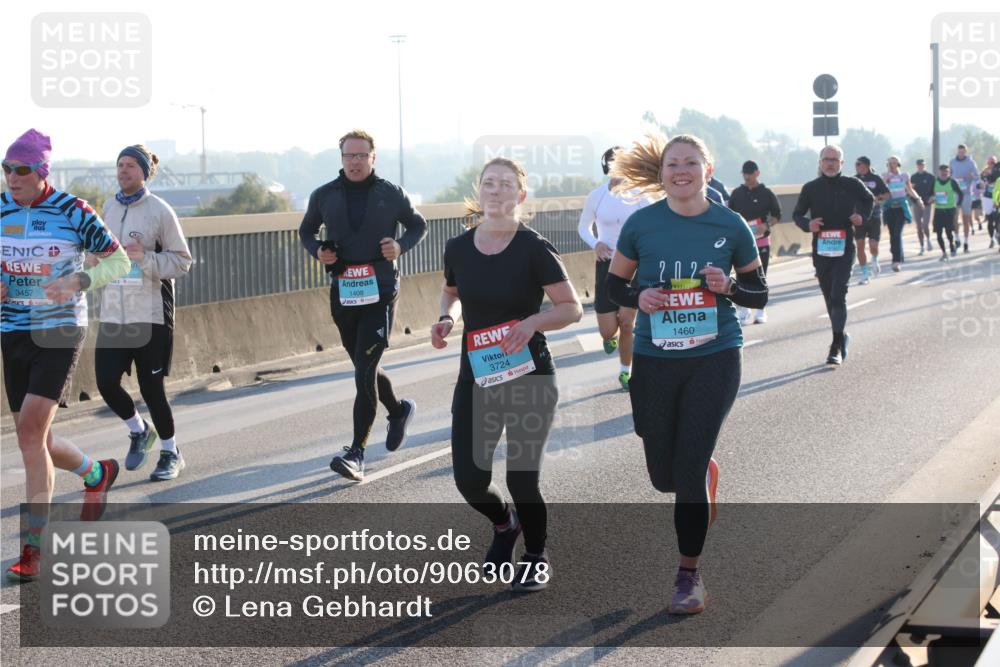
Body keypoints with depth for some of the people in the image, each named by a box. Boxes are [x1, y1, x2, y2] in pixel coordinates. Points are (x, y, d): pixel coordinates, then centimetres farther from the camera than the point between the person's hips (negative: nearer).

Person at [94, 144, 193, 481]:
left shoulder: (160, 211, -6)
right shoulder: (109, 208, 9)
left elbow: (182, 261, -6)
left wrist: (145, 258, -19)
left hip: (150, 313, -4)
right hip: (112, 313, 4)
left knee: (151, 387, -1)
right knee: (106, 381, -6)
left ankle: (171, 452, 19)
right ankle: (139, 430, 23)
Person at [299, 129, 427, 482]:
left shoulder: (391, 195, 0)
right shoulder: (324, 196, 5)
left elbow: (418, 225, 14)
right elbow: (306, 231, 19)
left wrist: (401, 246, -7)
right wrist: (317, 251, -2)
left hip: (380, 292, -4)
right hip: (342, 292, 4)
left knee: (364, 371, -12)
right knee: (365, 368, 16)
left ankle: (357, 453, -10)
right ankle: (399, 410, 45)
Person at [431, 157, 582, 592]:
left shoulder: (534, 249, -12)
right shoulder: (458, 248, 0)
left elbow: (572, 308, -10)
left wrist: (532, 322, -26)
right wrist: (447, 319, -2)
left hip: (529, 378, -4)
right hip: (475, 378, 4)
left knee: (522, 480, -4)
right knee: (469, 479, 0)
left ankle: (536, 557, 25)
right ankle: (504, 524, 36)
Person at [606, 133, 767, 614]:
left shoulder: (731, 226, -3)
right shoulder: (641, 223, -3)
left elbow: (759, 294, 5)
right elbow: (615, 285, 8)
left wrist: (728, 288, -15)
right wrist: (639, 297, -13)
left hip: (714, 358, -2)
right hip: (654, 361, 2)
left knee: (689, 469, -9)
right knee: (664, 476, 10)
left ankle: (689, 575, 8)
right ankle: (706, 470, 47)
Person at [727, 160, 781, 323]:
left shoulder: (766, 193, 1)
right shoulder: (737, 193, 6)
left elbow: (777, 215, 4)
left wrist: (766, 225, -15)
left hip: (761, 241, -2)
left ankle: (761, 311, 10)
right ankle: (743, 310, 8)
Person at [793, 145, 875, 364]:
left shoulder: (852, 185, 1)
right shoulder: (811, 188, 3)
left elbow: (869, 200, 19)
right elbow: (797, 214, 10)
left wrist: (863, 216, 0)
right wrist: (807, 224, -11)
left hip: (844, 249, -3)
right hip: (820, 249, 3)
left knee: (838, 296, -14)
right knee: (829, 297, 12)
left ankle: (837, 346, -14)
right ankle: (842, 336, 31)